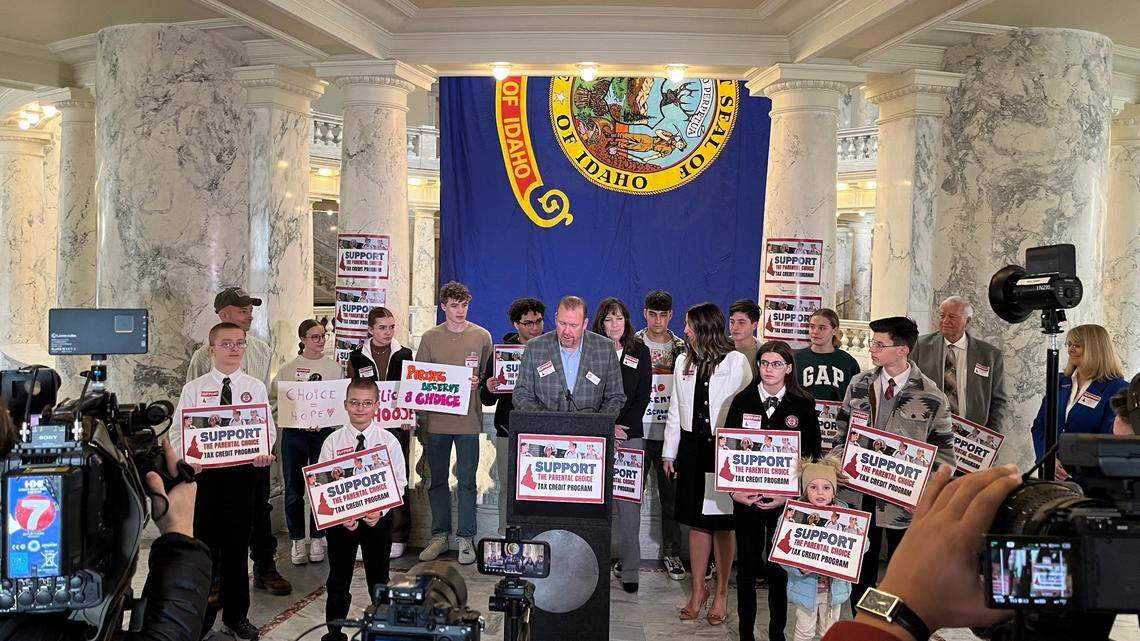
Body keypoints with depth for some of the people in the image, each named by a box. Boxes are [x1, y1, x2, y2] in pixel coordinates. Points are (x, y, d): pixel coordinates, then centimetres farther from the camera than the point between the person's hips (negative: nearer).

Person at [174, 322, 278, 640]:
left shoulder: (255, 387, 5)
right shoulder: (193, 389, 3)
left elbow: (268, 429, 2)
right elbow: (178, 432, 0)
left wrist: (264, 454, -18)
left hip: (243, 470, 0)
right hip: (203, 471, 0)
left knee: (237, 545, 9)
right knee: (204, 544, 6)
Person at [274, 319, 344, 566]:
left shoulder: (334, 368, 6)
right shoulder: (287, 369, 5)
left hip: (324, 432, 0)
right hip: (294, 433, 0)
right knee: (293, 488, 3)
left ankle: (317, 538, 16)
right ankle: (297, 539, 15)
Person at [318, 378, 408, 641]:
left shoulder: (388, 441, -5)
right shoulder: (333, 442, -4)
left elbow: (398, 483, -5)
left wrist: (380, 511, -18)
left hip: (378, 517, 0)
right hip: (339, 518, 0)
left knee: (379, 579, 12)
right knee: (338, 580, 12)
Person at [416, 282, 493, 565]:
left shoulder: (482, 336, 4)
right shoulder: (430, 337, 5)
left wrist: (478, 383, -12)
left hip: (468, 418, -1)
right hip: (437, 419, 1)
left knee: (467, 480, 3)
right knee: (437, 480, 9)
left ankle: (466, 538, 12)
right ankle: (440, 535, 21)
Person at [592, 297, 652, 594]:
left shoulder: (640, 352, 10)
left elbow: (643, 397, 5)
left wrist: (622, 427, -7)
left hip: (630, 436, 0)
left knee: (629, 503, -2)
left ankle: (629, 569, 4)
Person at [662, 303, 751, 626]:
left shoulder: (736, 361, -5)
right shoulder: (683, 361, 10)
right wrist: (669, 452, 12)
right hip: (692, 448, 4)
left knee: (723, 523, 3)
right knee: (696, 520, 9)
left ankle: (722, 592, 15)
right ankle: (698, 589, 19)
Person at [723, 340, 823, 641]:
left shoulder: (803, 405, 1)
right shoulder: (742, 401, 4)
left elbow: (811, 454, 1)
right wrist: (734, 489, -5)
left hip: (785, 500, -1)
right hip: (746, 497, 1)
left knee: (779, 567, 3)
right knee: (747, 565, 7)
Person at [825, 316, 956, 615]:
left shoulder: (930, 396, -8)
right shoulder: (859, 384, 3)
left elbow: (943, 449, -3)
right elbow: (842, 432, 9)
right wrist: (836, 464, -4)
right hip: (859, 488, 3)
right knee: (861, 566, 13)